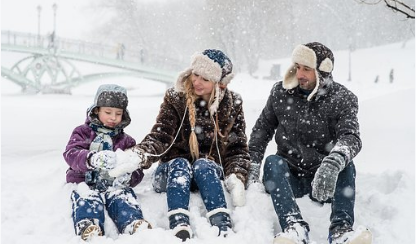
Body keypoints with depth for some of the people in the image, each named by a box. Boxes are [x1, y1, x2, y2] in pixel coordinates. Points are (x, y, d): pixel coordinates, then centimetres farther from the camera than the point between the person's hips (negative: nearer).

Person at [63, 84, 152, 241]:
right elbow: (71, 154, -8)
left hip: (114, 184, 2)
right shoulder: (82, 132, 14)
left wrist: (128, 177, -16)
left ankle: (134, 224, -59)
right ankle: (88, 228, -63)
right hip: (86, 183, -1)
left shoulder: (126, 141, 21)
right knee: (88, 199, -35)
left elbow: (137, 171, 12)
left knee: (123, 196, -32)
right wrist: (93, 159, -32)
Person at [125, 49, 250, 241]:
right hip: (173, 171, 0)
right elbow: (160, 136, -12)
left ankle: (223, 226, -49)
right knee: (180, 164, -33)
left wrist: (236, 178, -17)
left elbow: (238, 148, 2)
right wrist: (140, 155, -33)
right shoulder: (175, 99, -3)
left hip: (210, 173, 0)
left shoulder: (232, 105, 1)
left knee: (203, 164, -32)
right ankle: (179, 227, -55)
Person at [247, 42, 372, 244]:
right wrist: (253, 163, -3)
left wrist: (333, 162, -44)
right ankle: (294, 227, -48)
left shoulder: (343, 99, -6)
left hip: (325, 180, -1)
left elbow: (351, 137, -22)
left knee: (345, 165, -30)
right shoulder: (281, 93, 2)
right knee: (272, 162, -29)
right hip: (289, 178, 1)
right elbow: (262, 129, 12)